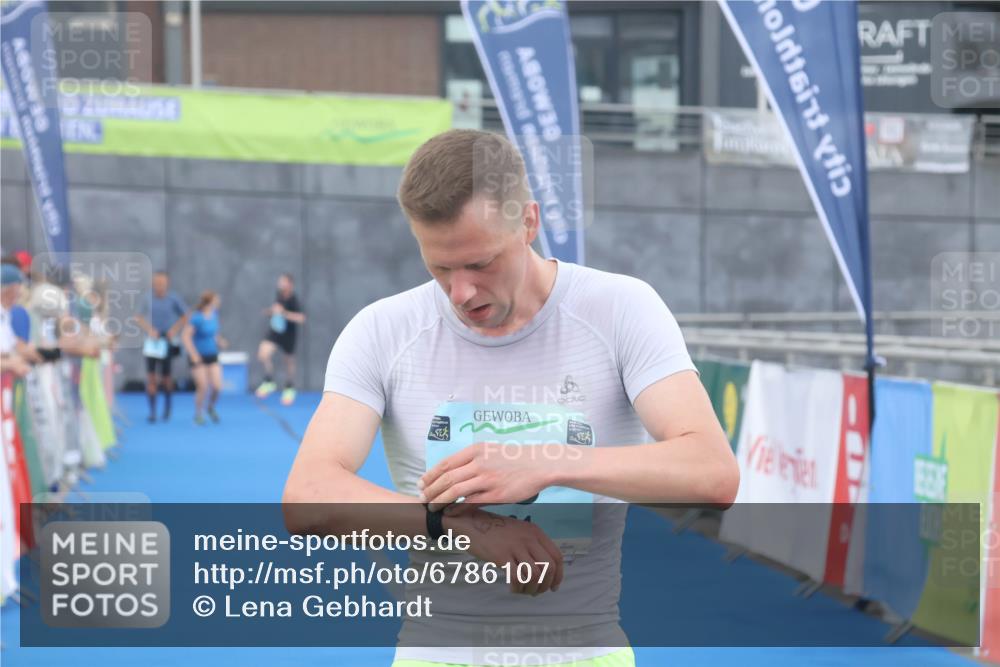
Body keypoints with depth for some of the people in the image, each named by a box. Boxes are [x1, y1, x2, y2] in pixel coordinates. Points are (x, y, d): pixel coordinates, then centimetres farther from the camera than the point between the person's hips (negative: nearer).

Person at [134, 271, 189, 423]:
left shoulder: (174, 298, -5)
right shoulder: (149, 299, 0)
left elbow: (185, 316, 6)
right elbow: (139, 318, 11)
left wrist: (174, 330, -5)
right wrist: (149, 329, -4)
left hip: (167, 341, -1)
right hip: (152, 341, 1)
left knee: (166, 377, 4)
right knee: (151, 377, -6)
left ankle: (167, 408, 27)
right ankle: (152, 411, -3)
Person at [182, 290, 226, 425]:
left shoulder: (214, 314, 2)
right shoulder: (196, 318, -20)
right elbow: (186, 336, -18)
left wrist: (219, 341, 5)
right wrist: (194, 356, -17)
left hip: (212, 355, 6)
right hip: (199, 357, -6)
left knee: (217, 386, -3)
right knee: (203, 387, -6)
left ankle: (211, 408, 26)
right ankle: (197, 414, 16)